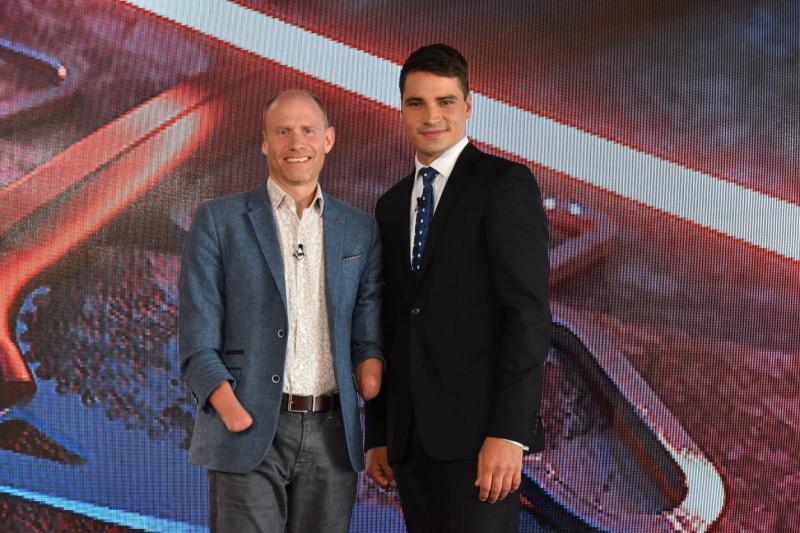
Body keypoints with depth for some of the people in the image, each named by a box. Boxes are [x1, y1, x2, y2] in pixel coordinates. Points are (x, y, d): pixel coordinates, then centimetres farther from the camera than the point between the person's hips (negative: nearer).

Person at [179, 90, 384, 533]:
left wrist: (370, 365, -9)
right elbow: (198, 342, -2)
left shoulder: (360, 230, 12)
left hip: (332, 439, 3)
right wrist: (235, 414, -16)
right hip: (247, 431, -3)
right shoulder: (218, 221, 2)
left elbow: (367, 332, 13)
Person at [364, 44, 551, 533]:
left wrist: (509, 433, -19)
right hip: (411, 437, 6)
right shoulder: (393, 206, 17)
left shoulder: (506, 185, -4)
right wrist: (378, 435, 14)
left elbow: (529, 312, -12)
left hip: (480, 432, -6)